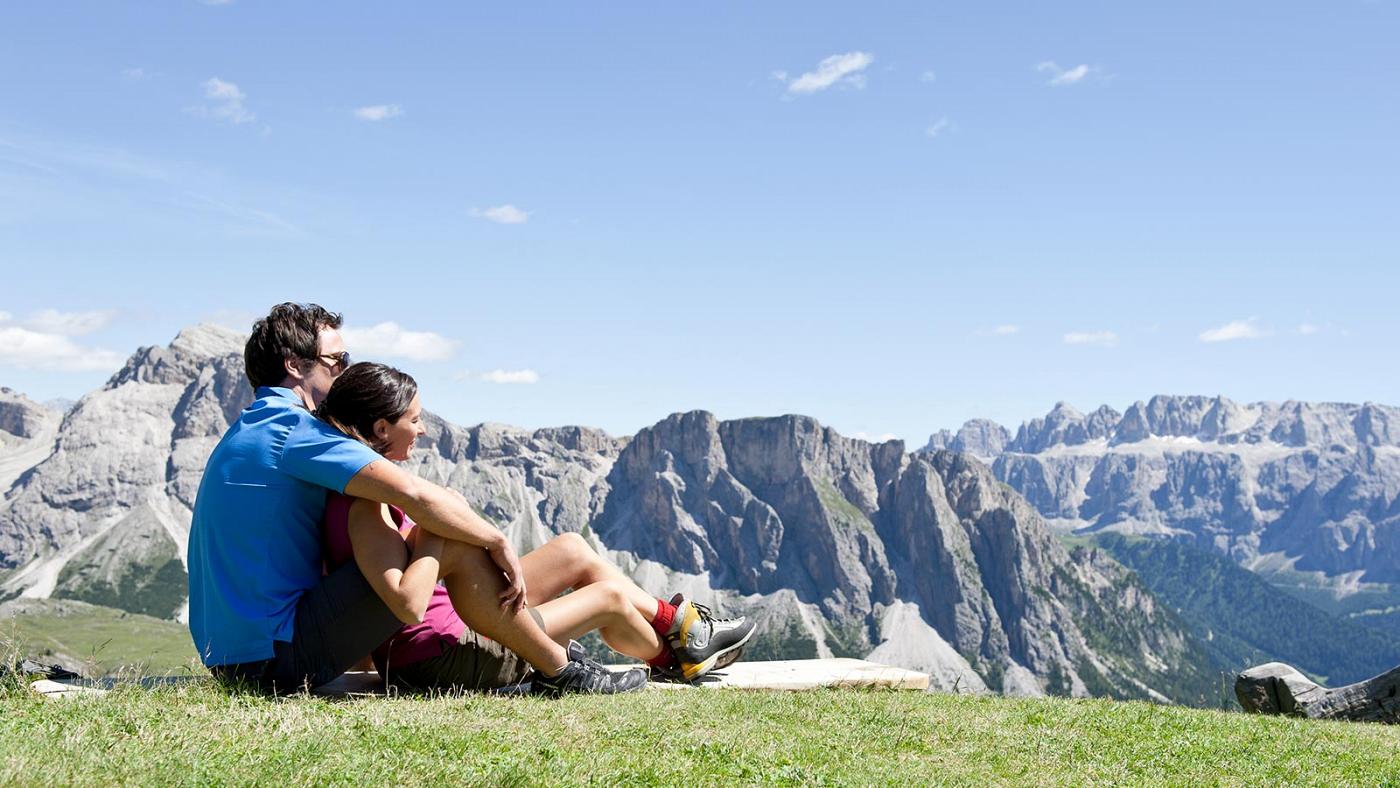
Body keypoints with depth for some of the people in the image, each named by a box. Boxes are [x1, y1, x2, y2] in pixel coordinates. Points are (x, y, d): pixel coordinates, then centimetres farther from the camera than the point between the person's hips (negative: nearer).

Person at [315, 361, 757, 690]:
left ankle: (679, 622, 27)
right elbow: (409, 606, -35)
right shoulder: (367, 506, -27)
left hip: (446, 631, 10)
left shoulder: (351, 490, 3)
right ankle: (673, 656, 35)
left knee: (572, 551, 15)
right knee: (609, 597, 3)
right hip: (438, 658, -10)